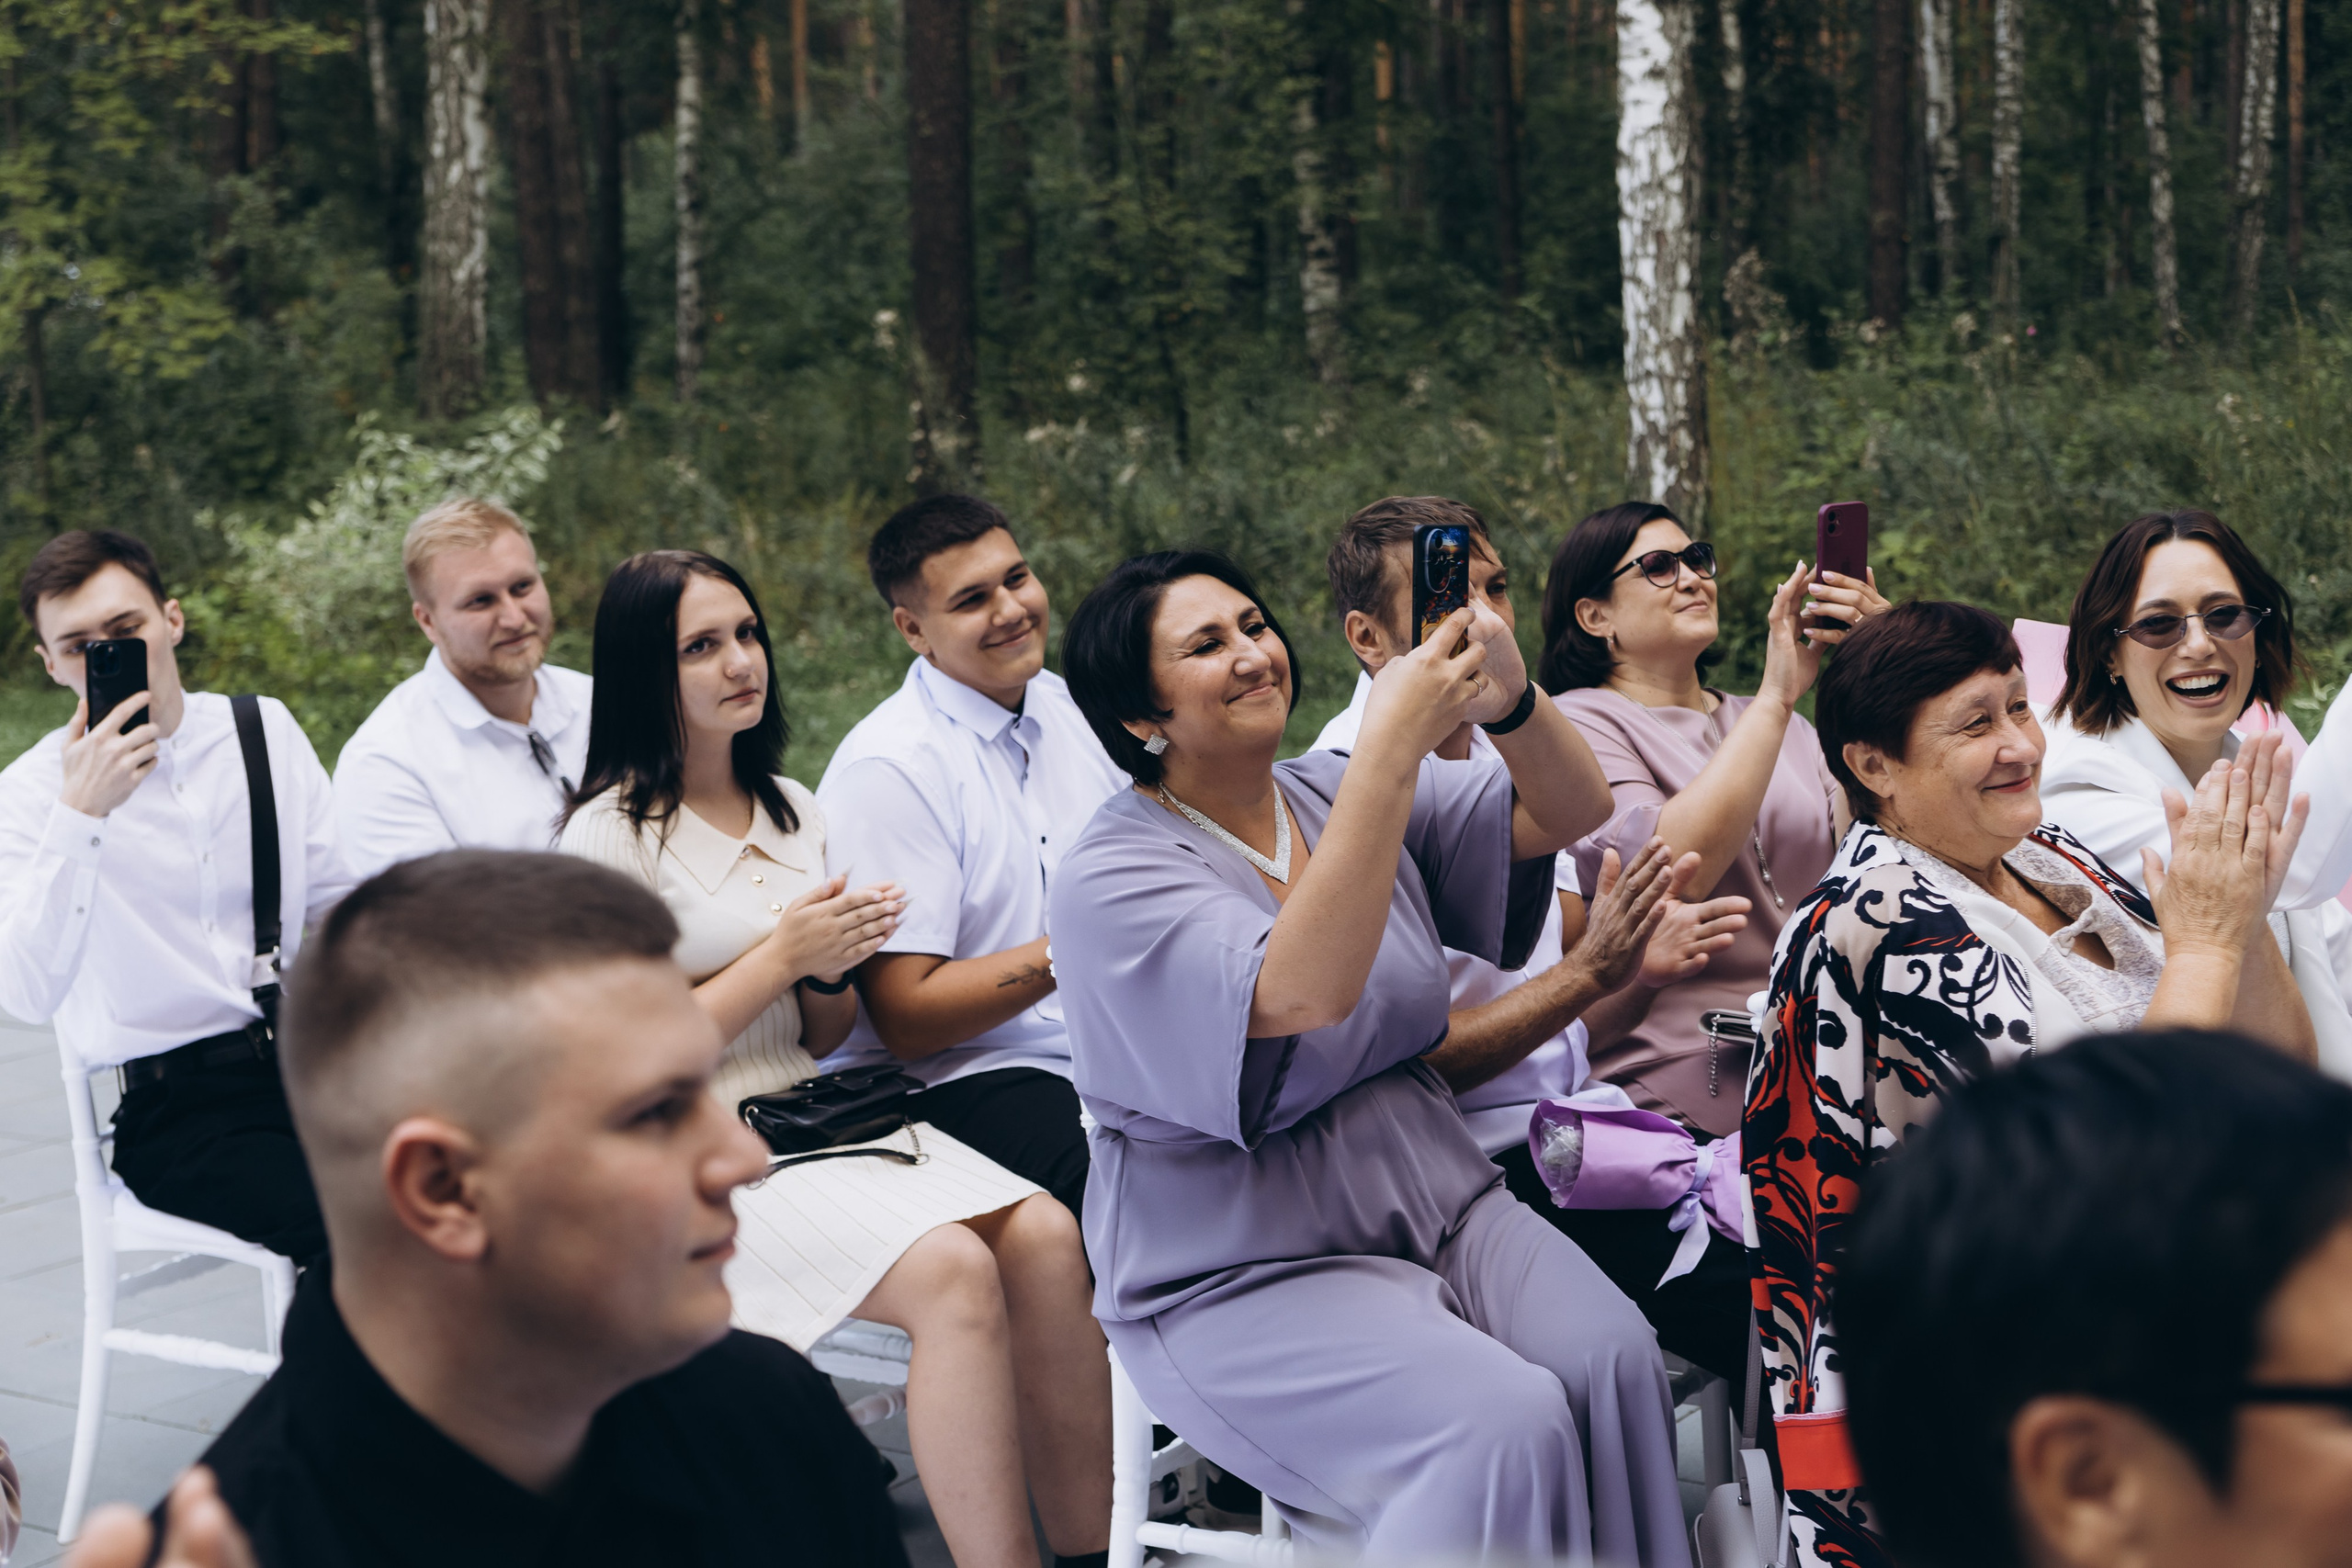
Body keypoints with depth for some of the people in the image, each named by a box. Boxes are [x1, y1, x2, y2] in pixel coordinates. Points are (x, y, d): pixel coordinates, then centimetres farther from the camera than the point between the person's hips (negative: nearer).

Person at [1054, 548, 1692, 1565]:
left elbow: (1571, 814, 3)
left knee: (1612, 1357, -21)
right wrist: (1391, 744, -32)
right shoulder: (1112, 878, -13)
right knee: (1503, 1425, -27)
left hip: (1437, 1199, 6)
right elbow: (1304, 992, -30)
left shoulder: (1336, 794, 8)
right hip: (1244, 1278, -6)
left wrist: (1510, 702, -20)